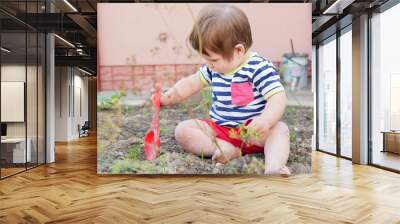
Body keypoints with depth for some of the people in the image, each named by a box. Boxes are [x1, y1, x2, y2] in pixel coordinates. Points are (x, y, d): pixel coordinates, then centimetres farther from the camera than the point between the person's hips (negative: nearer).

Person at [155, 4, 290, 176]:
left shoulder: (259, 67, -15)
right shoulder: (214, 68, 4)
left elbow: (278, 97, -24)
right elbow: (193, 82, 18)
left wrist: (266, 120, -44)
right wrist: (168, 97, 10)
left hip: (252, 130, -5)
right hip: (219, 129, 5)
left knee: (280, 129, -32)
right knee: (182, 130, -12)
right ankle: (224, 149, -28)